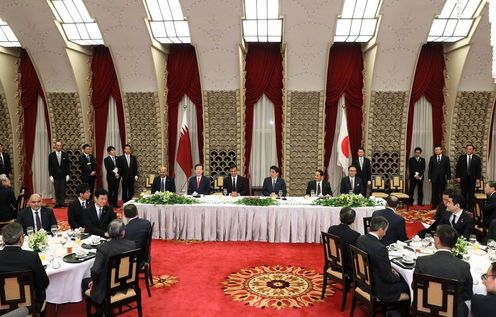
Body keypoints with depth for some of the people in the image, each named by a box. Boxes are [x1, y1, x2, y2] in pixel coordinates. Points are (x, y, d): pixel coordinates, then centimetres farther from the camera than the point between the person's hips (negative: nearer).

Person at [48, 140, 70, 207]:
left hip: (63, 175, 0)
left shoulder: (65, 154, 3)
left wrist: (67, 174, 0)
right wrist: (50, 175, -5)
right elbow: (50, 166, 1)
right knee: (56, 190, 3)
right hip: (55, 175, 0)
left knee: (63, 189, 0)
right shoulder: (51, 155, 1)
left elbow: (67, 165, 5)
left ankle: (62, 202, 4)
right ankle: (57, 203, 8)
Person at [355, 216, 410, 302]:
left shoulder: (360, 239, -7)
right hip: (378, 288, -8)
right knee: (407, 283, 11)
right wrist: (397, 276, 0)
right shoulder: (380, 248, -32)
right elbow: (387, 277, -21)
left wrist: (390, 269, 8)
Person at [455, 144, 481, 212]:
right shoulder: (461, 157, 4)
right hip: (463, 178, 0)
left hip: (472, 179, 0)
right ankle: (464, 207, 12)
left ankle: (470, 208, 11)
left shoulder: (477, 158, 3)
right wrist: (458, 177, -5)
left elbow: (479, 169, 2)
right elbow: (458, 168, 3)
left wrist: (478, 178, -5)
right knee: (464, 193, 5)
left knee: (471, 194, 4)